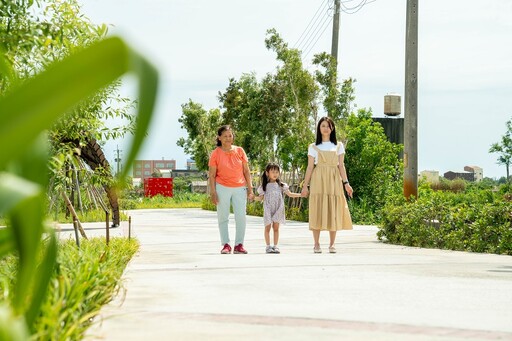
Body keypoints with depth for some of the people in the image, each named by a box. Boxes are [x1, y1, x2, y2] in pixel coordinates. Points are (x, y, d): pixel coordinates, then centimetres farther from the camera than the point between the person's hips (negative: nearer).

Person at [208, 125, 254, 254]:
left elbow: (246, 171, 9)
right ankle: (226, 244, 7)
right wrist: (213, 192, -7)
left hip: (240, 188, 2)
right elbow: (212, 175, 0)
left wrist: (250, 188, 4)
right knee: (223, 217, 1)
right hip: (222, 188, -2)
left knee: (241, 217, -3)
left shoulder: (239, 151, 6)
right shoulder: (216, 153, 0)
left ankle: (239, 245, 3)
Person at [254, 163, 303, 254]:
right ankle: (268, 246, 5)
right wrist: (253, 197, -14)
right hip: (268, 209, -1)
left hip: (278, 210, 1)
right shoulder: (264, 186, 4)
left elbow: (290, 194, 7)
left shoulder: (281, 185, 8)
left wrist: (300, 195, -2)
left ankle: (275, 246, 7)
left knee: (276, 227, 2)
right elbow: (261, 198, 4)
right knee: (268, 227, -1)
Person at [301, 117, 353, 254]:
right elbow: (310, 167, 5)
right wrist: (305, 185, 1)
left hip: (334, 181, 1)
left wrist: (346, 183, -2)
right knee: (317, 211, -5)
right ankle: (316, 244, 0)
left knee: (333, 211, -1)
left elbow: (341, 165, 8)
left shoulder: (338, 146, 11)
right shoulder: (313, 147, 7)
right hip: (318, 181, -1)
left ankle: (332, 244, 5)